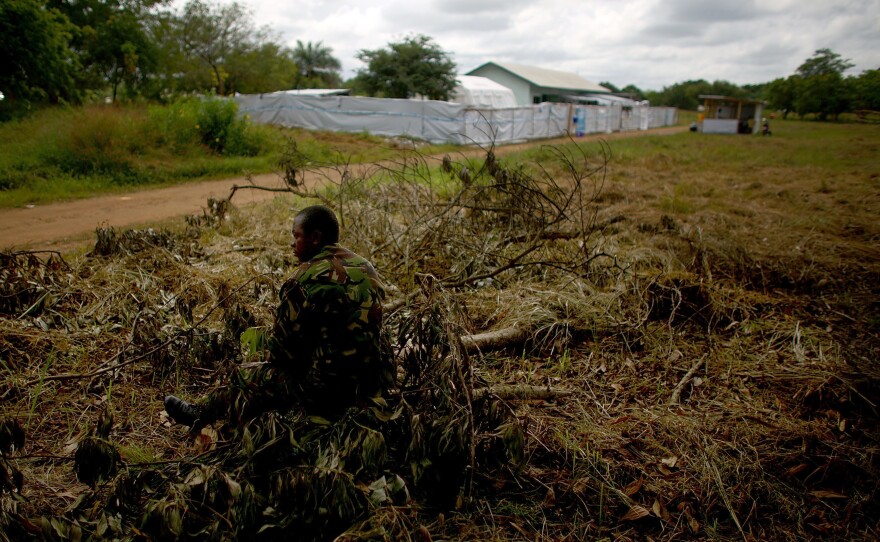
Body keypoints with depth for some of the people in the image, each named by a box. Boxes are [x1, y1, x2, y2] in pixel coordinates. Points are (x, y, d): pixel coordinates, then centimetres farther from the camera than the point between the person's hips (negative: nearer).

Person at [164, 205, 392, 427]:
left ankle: (202, 412, 39)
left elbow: (283, 342, -6)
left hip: (331, 393, -7)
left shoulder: (303, 282, -16)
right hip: (376, 383, 7)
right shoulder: (366, 268, 7)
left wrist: (276, 358, 17)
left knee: (253, 379, 16)